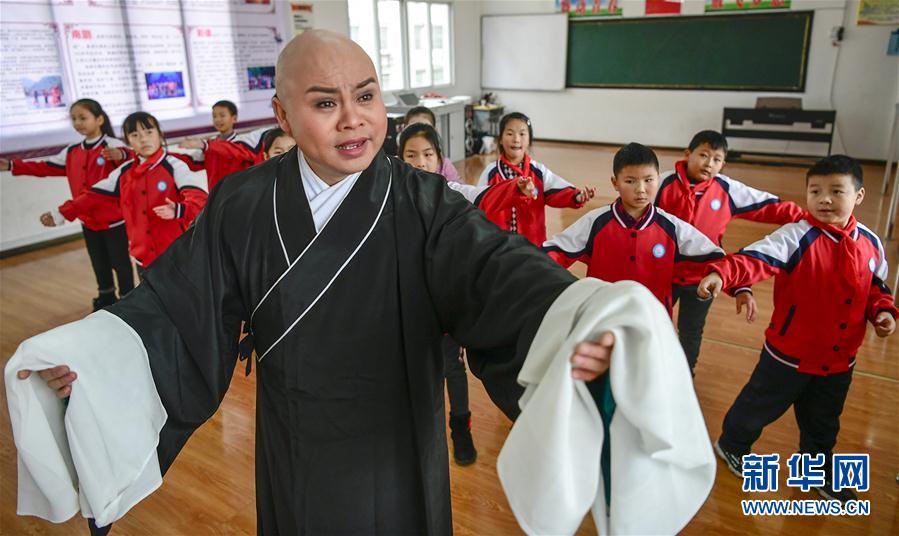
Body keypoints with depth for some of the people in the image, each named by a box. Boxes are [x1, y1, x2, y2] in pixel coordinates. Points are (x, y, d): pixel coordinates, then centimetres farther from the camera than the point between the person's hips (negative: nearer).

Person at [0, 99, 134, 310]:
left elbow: (130, 155, -33)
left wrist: (121, 155, -56)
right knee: (99, 265, 19)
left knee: (120, 262, 5)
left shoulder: (112, 145, -13)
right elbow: (46, 167, 19)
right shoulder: (71, 152, 8)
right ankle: (106, 300, 34)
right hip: (88, 221, 7)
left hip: (114, 219, -7)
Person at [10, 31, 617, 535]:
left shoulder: (423, 203, -16)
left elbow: (495, 268, -30)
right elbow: (179, 305, -7)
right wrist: (84, 349, -23)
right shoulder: (243, 206, -9)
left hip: (394, 451, -1)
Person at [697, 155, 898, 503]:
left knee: (823, 423, 24)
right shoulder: (796, 236, -20)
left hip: (839, 359, 5)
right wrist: (722, 274, -53)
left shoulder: (870, 243, -1)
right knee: (760, 405, 15)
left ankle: (819, 471, 49)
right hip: (790, 352, -5)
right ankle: (732, 445, 42)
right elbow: (756, 258, -35)